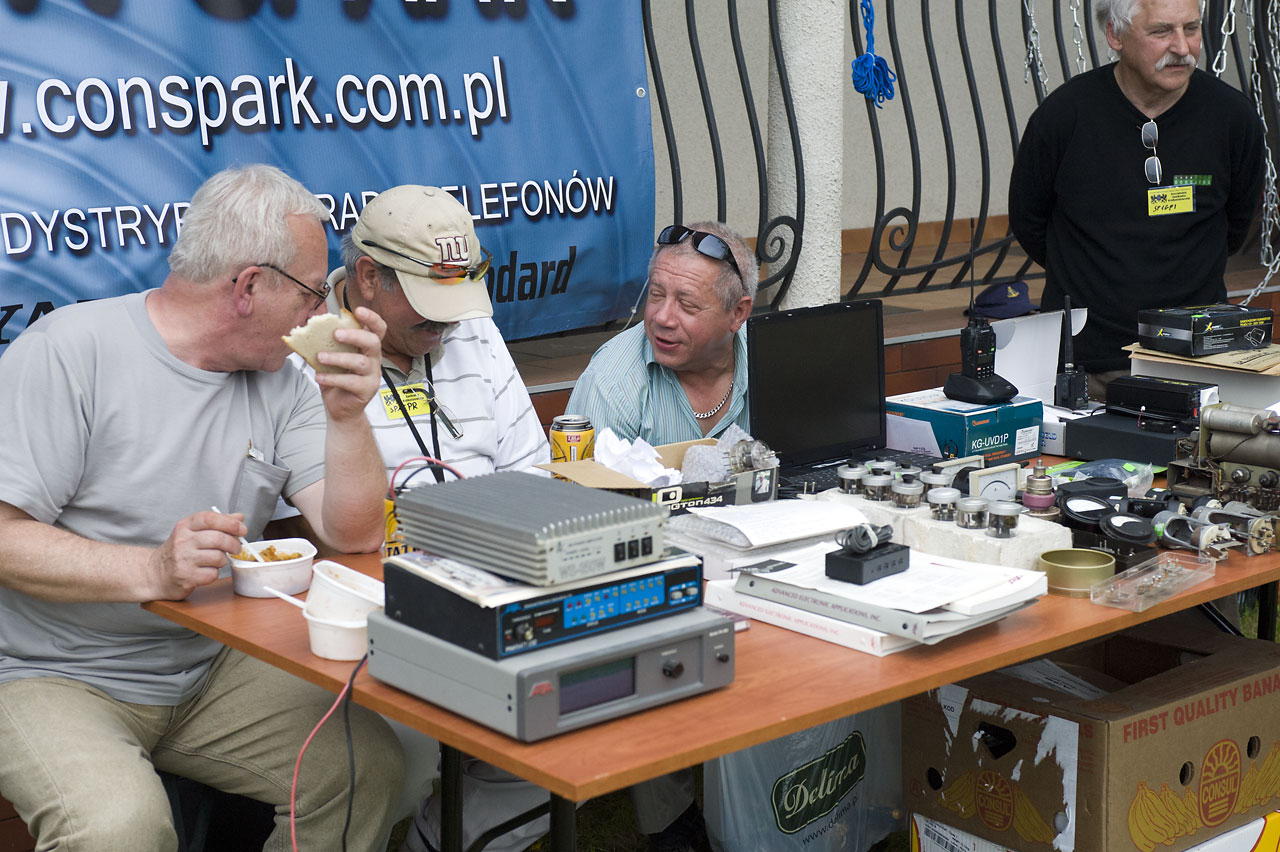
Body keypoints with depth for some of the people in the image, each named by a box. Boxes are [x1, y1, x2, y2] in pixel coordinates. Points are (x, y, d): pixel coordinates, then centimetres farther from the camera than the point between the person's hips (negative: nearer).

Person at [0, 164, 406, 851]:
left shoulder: (282, 383, 5)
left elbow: (354, 535, -2)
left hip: (207, 671, 6)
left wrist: (347, 416, -18)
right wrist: (153, 569, -30)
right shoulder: (67, 354, -13)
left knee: (371, 764, -9)